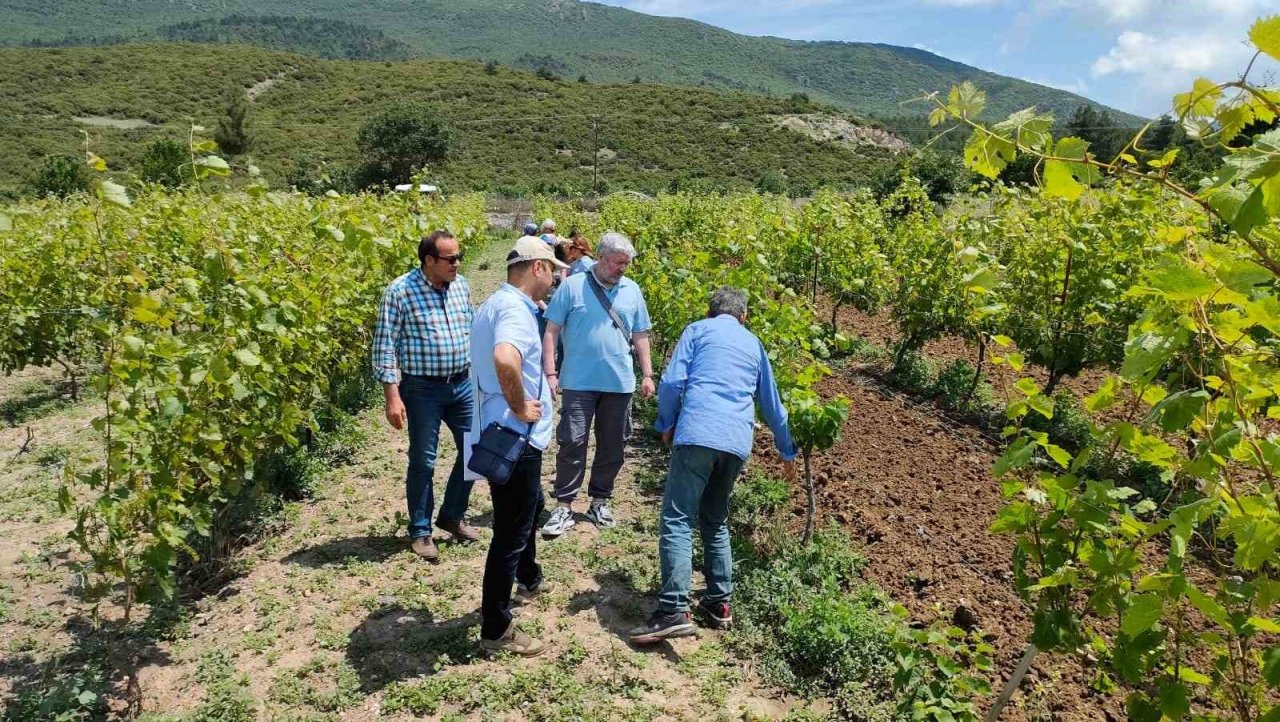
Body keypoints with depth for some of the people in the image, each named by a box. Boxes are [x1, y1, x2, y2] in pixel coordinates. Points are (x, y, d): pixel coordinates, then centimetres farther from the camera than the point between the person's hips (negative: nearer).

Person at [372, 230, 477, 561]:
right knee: (423, 462, 5)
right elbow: (385, 347, -12)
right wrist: (393, 396, -16)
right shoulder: (400, 291, -13)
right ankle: (421, 531, 22)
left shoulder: (461, 286, 4)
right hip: (422, 388, -5)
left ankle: (452, 515, 30)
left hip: (462, 384, 6)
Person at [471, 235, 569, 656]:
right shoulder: (514, 309, -22)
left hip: (509, 436, 11)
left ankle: (529, 580, 52)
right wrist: (519, 407, -26)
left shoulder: (498, 303, 12)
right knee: (511, 531, 0)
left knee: (531, 507, 30)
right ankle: (496, 630, 13)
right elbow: (505, 359, -43)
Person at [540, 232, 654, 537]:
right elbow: (551, 331, -3)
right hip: (579, 383, -3)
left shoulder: (632, 291, 7)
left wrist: (647, 374, 9)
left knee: (612, 446, 11)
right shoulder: (572, 286, -3)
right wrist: (550, 373, -9)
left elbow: (640, 336, 14)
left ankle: (599, 502, 26)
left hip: (620, 384, 4)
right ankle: (564, 507, 8)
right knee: (572, 443, -3)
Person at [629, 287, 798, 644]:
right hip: (737, 443, 5)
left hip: (698, 435, -5)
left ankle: (674, 611, -16)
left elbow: (672, 382, 0)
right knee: (715, 521, 19)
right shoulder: (754, 344, 25)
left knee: (677, 521, -7)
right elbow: (772, 406, 32)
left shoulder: (697, 329, 12)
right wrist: (788, 452, 42)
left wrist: (666, 425, 15)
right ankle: (719, 604, 20)